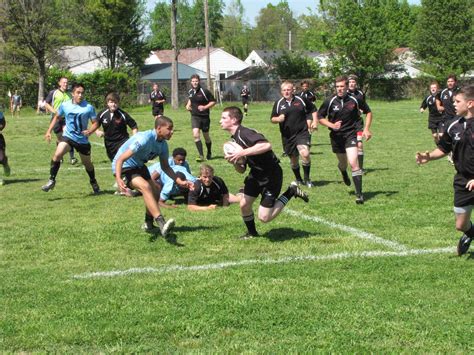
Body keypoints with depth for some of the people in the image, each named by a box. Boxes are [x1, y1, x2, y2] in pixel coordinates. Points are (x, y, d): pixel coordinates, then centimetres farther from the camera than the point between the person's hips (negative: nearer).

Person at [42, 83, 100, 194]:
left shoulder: (88, 107, -9)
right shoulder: (65, 105, -4)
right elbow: (57, 117, 12)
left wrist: (90, 131, -26)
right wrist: (49, 131, 5)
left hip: (83, 140, 0)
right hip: (68, 136, 0)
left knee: (87, 163, 14)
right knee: (57, 154, -25)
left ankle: (94, 184, 40)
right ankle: (51, 181, -16)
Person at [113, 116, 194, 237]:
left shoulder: (163, 144, -4)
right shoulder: (144, 139, -30)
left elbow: (165, 167, 11)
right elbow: (121, 159, -33)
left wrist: (179, 181, 1)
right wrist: (118, 179, -45)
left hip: (139, 166, 9)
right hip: (124, 167, -9)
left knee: (155, 193, 12)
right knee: (145, 186, -31)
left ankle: (148, 225, 34)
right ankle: (161, 224, -43)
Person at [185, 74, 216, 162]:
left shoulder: (204, 91, -13)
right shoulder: (190, 92, 4)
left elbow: (213, 101, -6)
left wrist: (205, 107, -18)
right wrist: (188, 105, 8)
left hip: (204, 117, -3)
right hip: (194, 116, 3)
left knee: (206, 136, 11)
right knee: (196, 134, -17)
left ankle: (209, 154, 37)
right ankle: (201, 156, -16)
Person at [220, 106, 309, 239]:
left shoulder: (244, 133, -22)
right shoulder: (234, 139, 8)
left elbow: (266, 145, -40)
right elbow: (242, 170, 11)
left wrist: (242, 153, -36)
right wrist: (235, 162, -11)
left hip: (271, 175, -9)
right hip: (256, 173, 9)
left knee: (264, 217, -9)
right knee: (244, 204, 4)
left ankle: (291, 193, 7)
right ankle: (252, 232, 30)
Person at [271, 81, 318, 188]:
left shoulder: (301, 100, 2)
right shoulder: (278, 103, 5)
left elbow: (313, 110, 15)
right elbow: (272, 119, 10)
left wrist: (315, 121, 3)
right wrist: (278, 119, -11)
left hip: (302, 133, -2)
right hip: (287, 136, 2)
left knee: (305, 154, -23)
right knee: (293, 159, 11)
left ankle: (307, 179, -5)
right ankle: (298, 180, 32)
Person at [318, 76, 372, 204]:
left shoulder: (355, 99, -8)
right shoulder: (330, 101, -8)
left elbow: (368, 112, 7)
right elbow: (320, 117, 2)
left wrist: (366, 129, -3)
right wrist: (332, 125, -15)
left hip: (351, 134, -2)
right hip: (336, 136, 2)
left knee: (353, 163, -18)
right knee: (343, 163, 18)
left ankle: (359, 194, -14)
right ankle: (344, 174, 57)